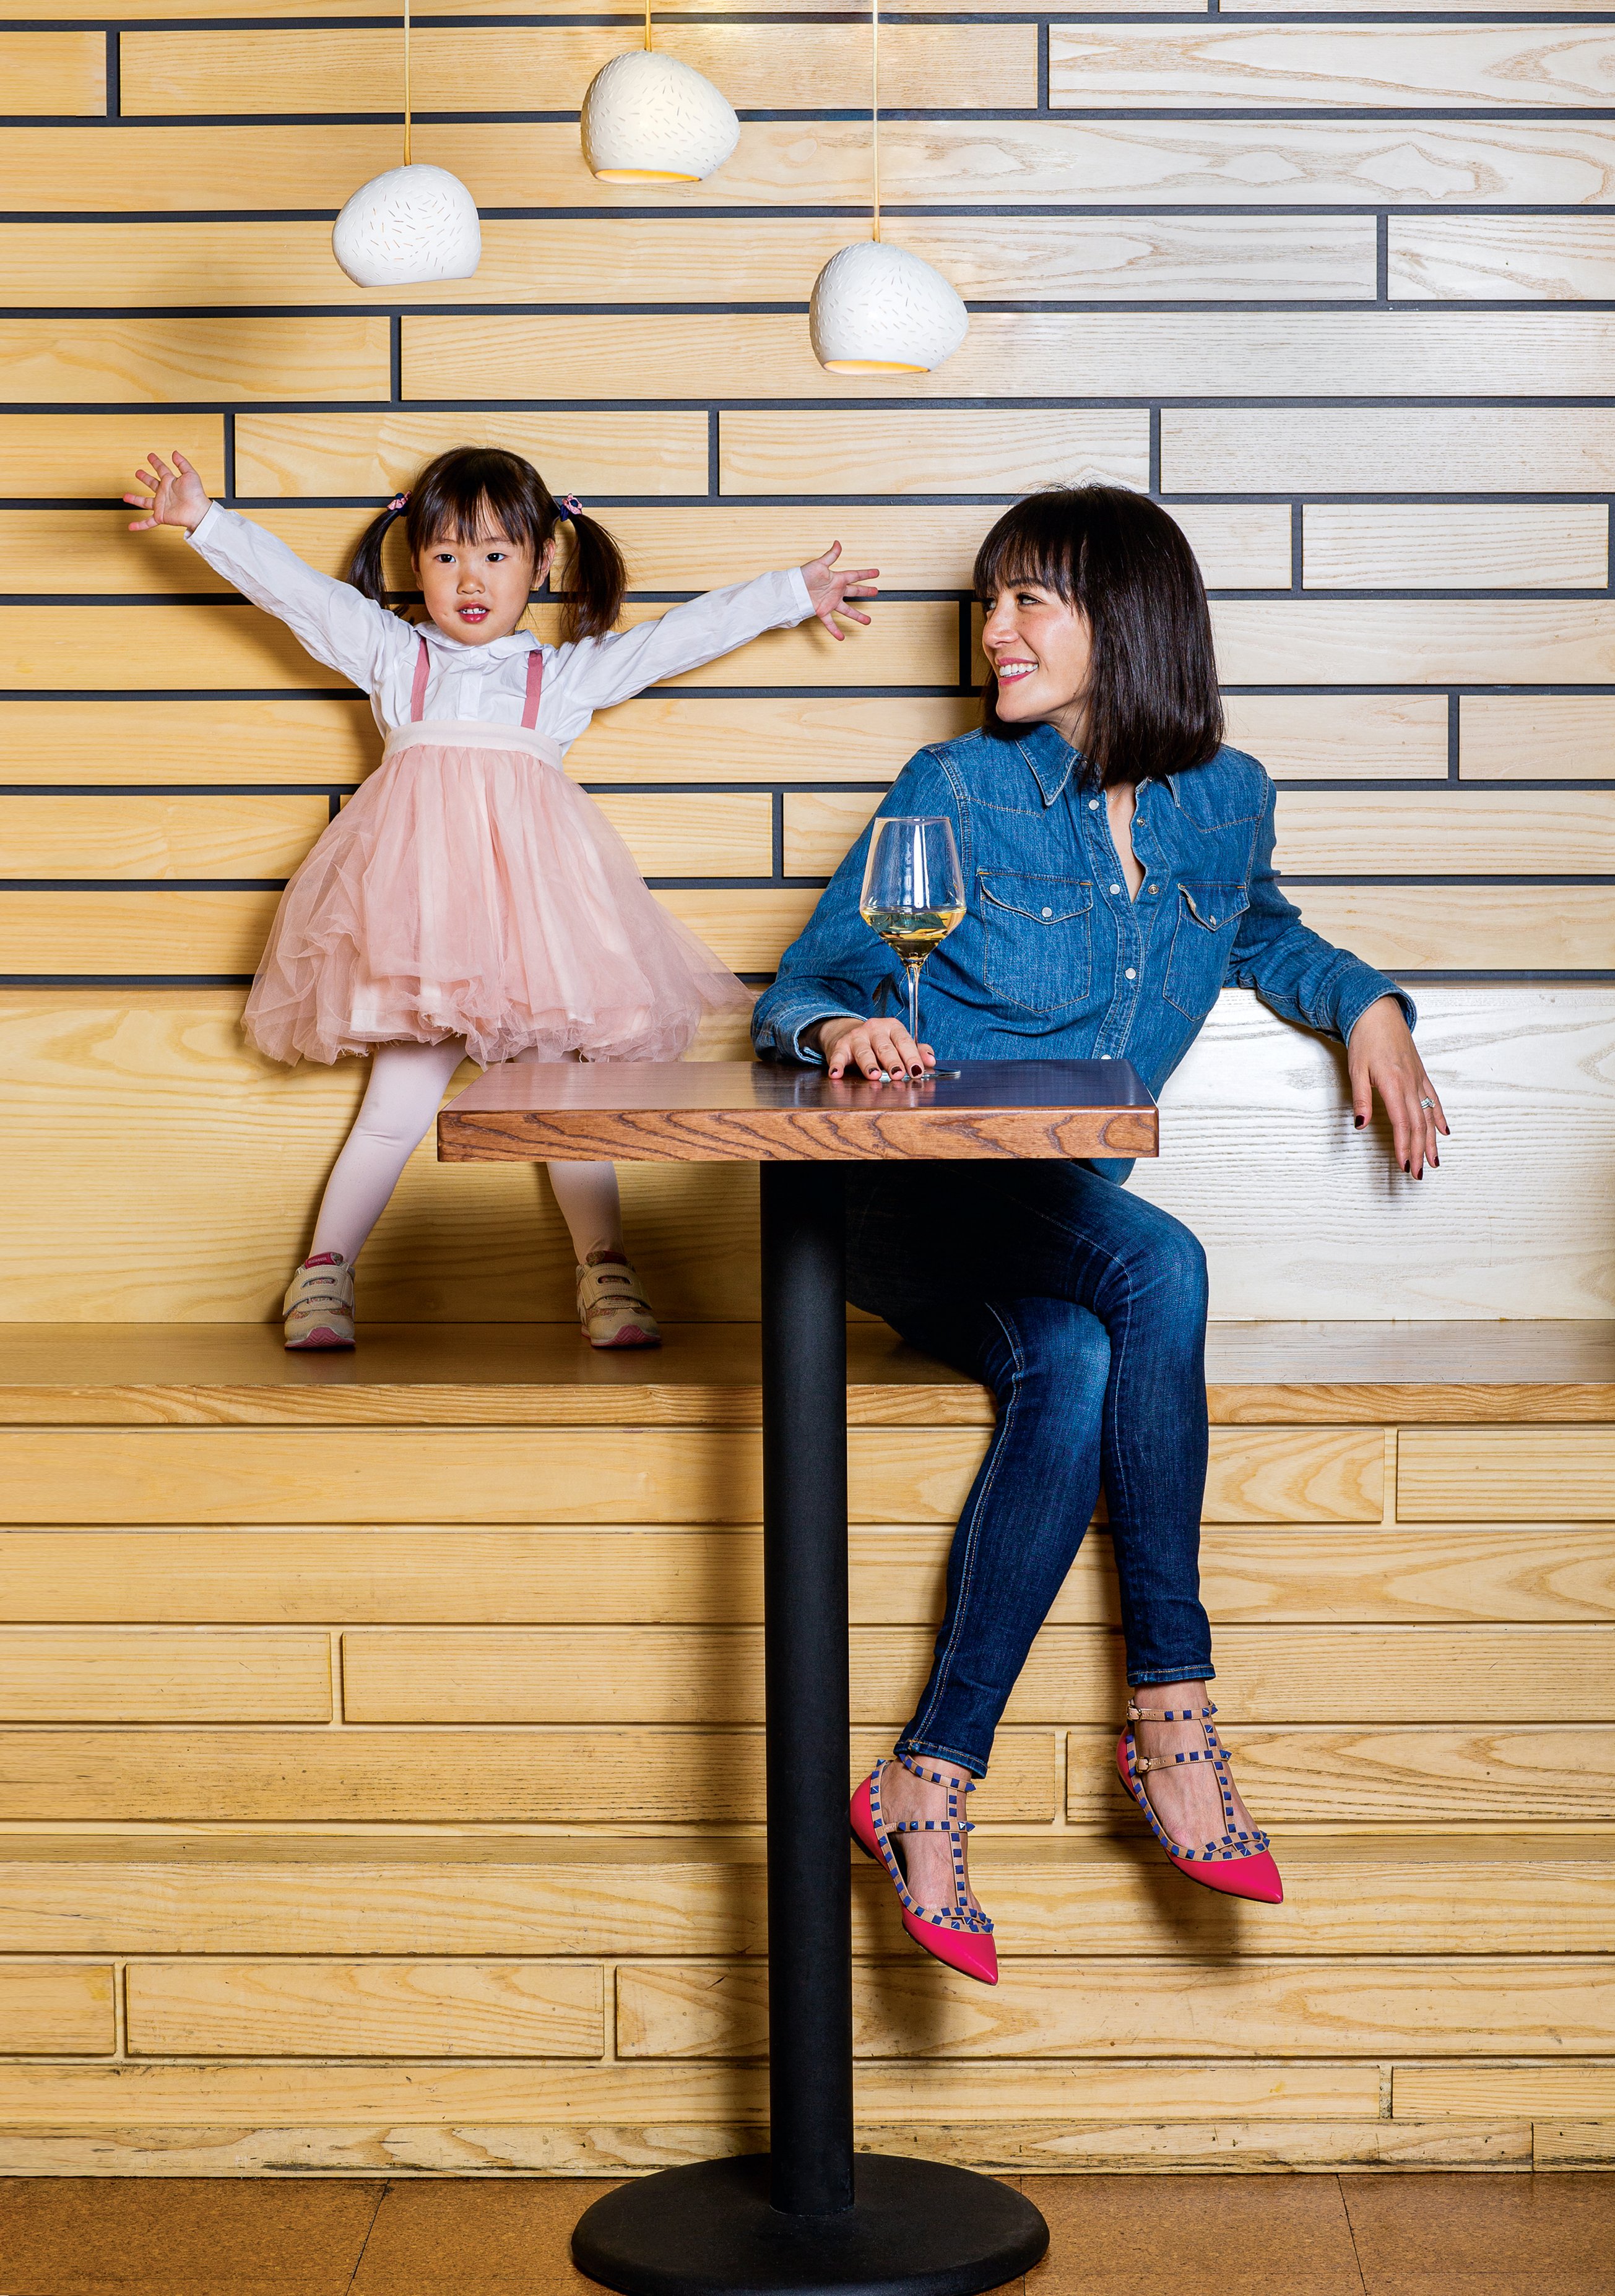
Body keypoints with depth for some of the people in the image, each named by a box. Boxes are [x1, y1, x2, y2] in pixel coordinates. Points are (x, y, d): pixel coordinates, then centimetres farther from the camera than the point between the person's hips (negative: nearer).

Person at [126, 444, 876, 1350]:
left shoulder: (567, 674, 18)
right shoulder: (394, 655, 18)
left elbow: (686, 633, 16)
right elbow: (294, 587, 13)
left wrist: (794, 593, 13)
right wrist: (205, 520, 4)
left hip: (530, 893, 1)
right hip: (419, 898, 0)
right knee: (400, 1103, 0)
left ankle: (606, 1273, 7)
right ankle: (325, 1274, 7)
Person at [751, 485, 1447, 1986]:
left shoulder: (1223, 799, 10)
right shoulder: (954, 791, 0)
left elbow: (1261, 935, 33)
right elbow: (796, 992, 0)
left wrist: (1365, 1003, 14)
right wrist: (843, 1027, -23)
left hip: (1053, 1218, 4)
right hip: (921, 1199, -3)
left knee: (1072, 1371, -33)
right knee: (1159, 1270, -33)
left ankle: (932, 1781, -28)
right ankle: (1173, 1711, -25)